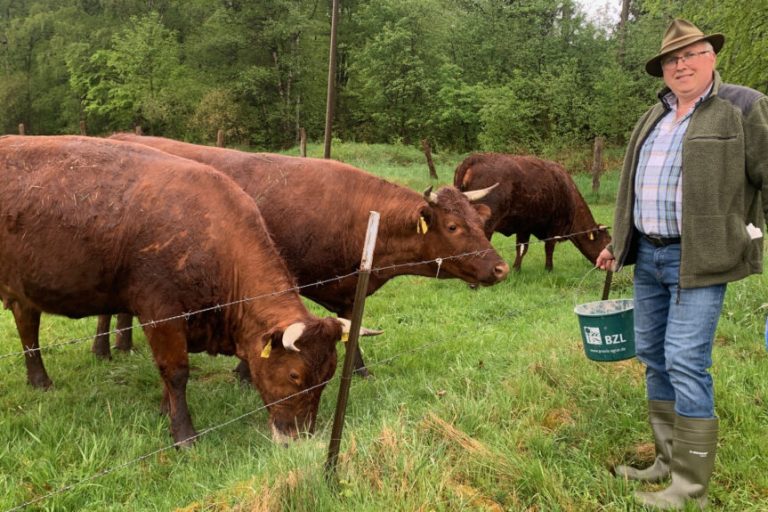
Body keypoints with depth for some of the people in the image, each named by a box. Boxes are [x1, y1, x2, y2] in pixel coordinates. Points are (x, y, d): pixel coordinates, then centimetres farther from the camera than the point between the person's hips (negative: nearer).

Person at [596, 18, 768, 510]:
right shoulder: (653, 118, 15)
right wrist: (617, 244, 24)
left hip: (698, 260, -7)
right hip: (648, 256, 7)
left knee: (686, 363, -10)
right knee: (654, 357, 11)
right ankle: (669, 462, 24)